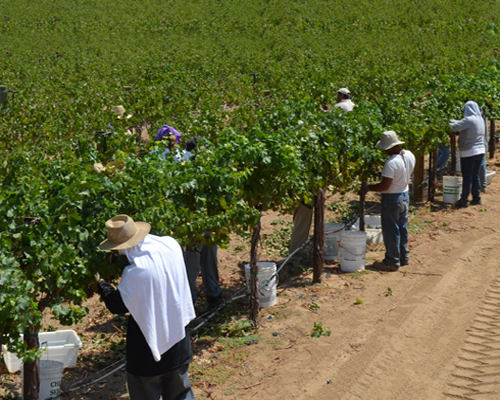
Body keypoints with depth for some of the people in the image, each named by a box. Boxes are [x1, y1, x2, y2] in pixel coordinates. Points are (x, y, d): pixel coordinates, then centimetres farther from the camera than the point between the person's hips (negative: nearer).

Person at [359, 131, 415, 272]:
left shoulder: (391, 163, -28)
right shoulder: (410, 156, -2)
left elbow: (384, 186, -25)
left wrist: (367, 188, -14)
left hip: (392, 199, -8)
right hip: (405, 196, 8)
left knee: (390, 231, 3)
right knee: (402, 228, 19)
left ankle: (392, 262, 11)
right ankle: (404, 257, 30)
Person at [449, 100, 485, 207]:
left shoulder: (468, 120, -17)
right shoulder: (480, 120, 8)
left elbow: (454, 127, -18)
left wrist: (449, 121, -1)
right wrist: (452, 121, 13)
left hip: (469, 153, -7)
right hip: (480, 151, 7)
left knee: (467, 177, -2)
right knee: (476, 175, 14)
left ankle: (464, 200, 3)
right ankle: (477, 198, 19)